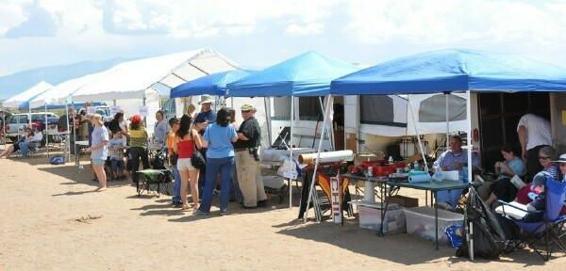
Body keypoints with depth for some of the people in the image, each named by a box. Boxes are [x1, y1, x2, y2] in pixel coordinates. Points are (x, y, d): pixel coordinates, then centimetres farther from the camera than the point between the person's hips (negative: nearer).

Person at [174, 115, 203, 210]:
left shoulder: (177, 134, 4)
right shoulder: (193, 132, -3)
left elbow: (175, 150, 7)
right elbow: (200, 146, -6)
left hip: (181, 160, 3)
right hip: (191, 159, -3)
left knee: (183, 183, 10)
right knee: (194, 183, 2)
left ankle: (184, 203, 12)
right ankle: (196, 204, 3)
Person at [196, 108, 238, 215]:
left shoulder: (210, 127, -7)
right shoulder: (230, 127, -7)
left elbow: (204, 144, -4)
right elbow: (235, 139, 10)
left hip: (212, 158, 0)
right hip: (227, 157, 0)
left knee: (209, 183, 9)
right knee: (226, 183, 6)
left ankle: (204, 208, 11)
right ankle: (223, 208, 7)